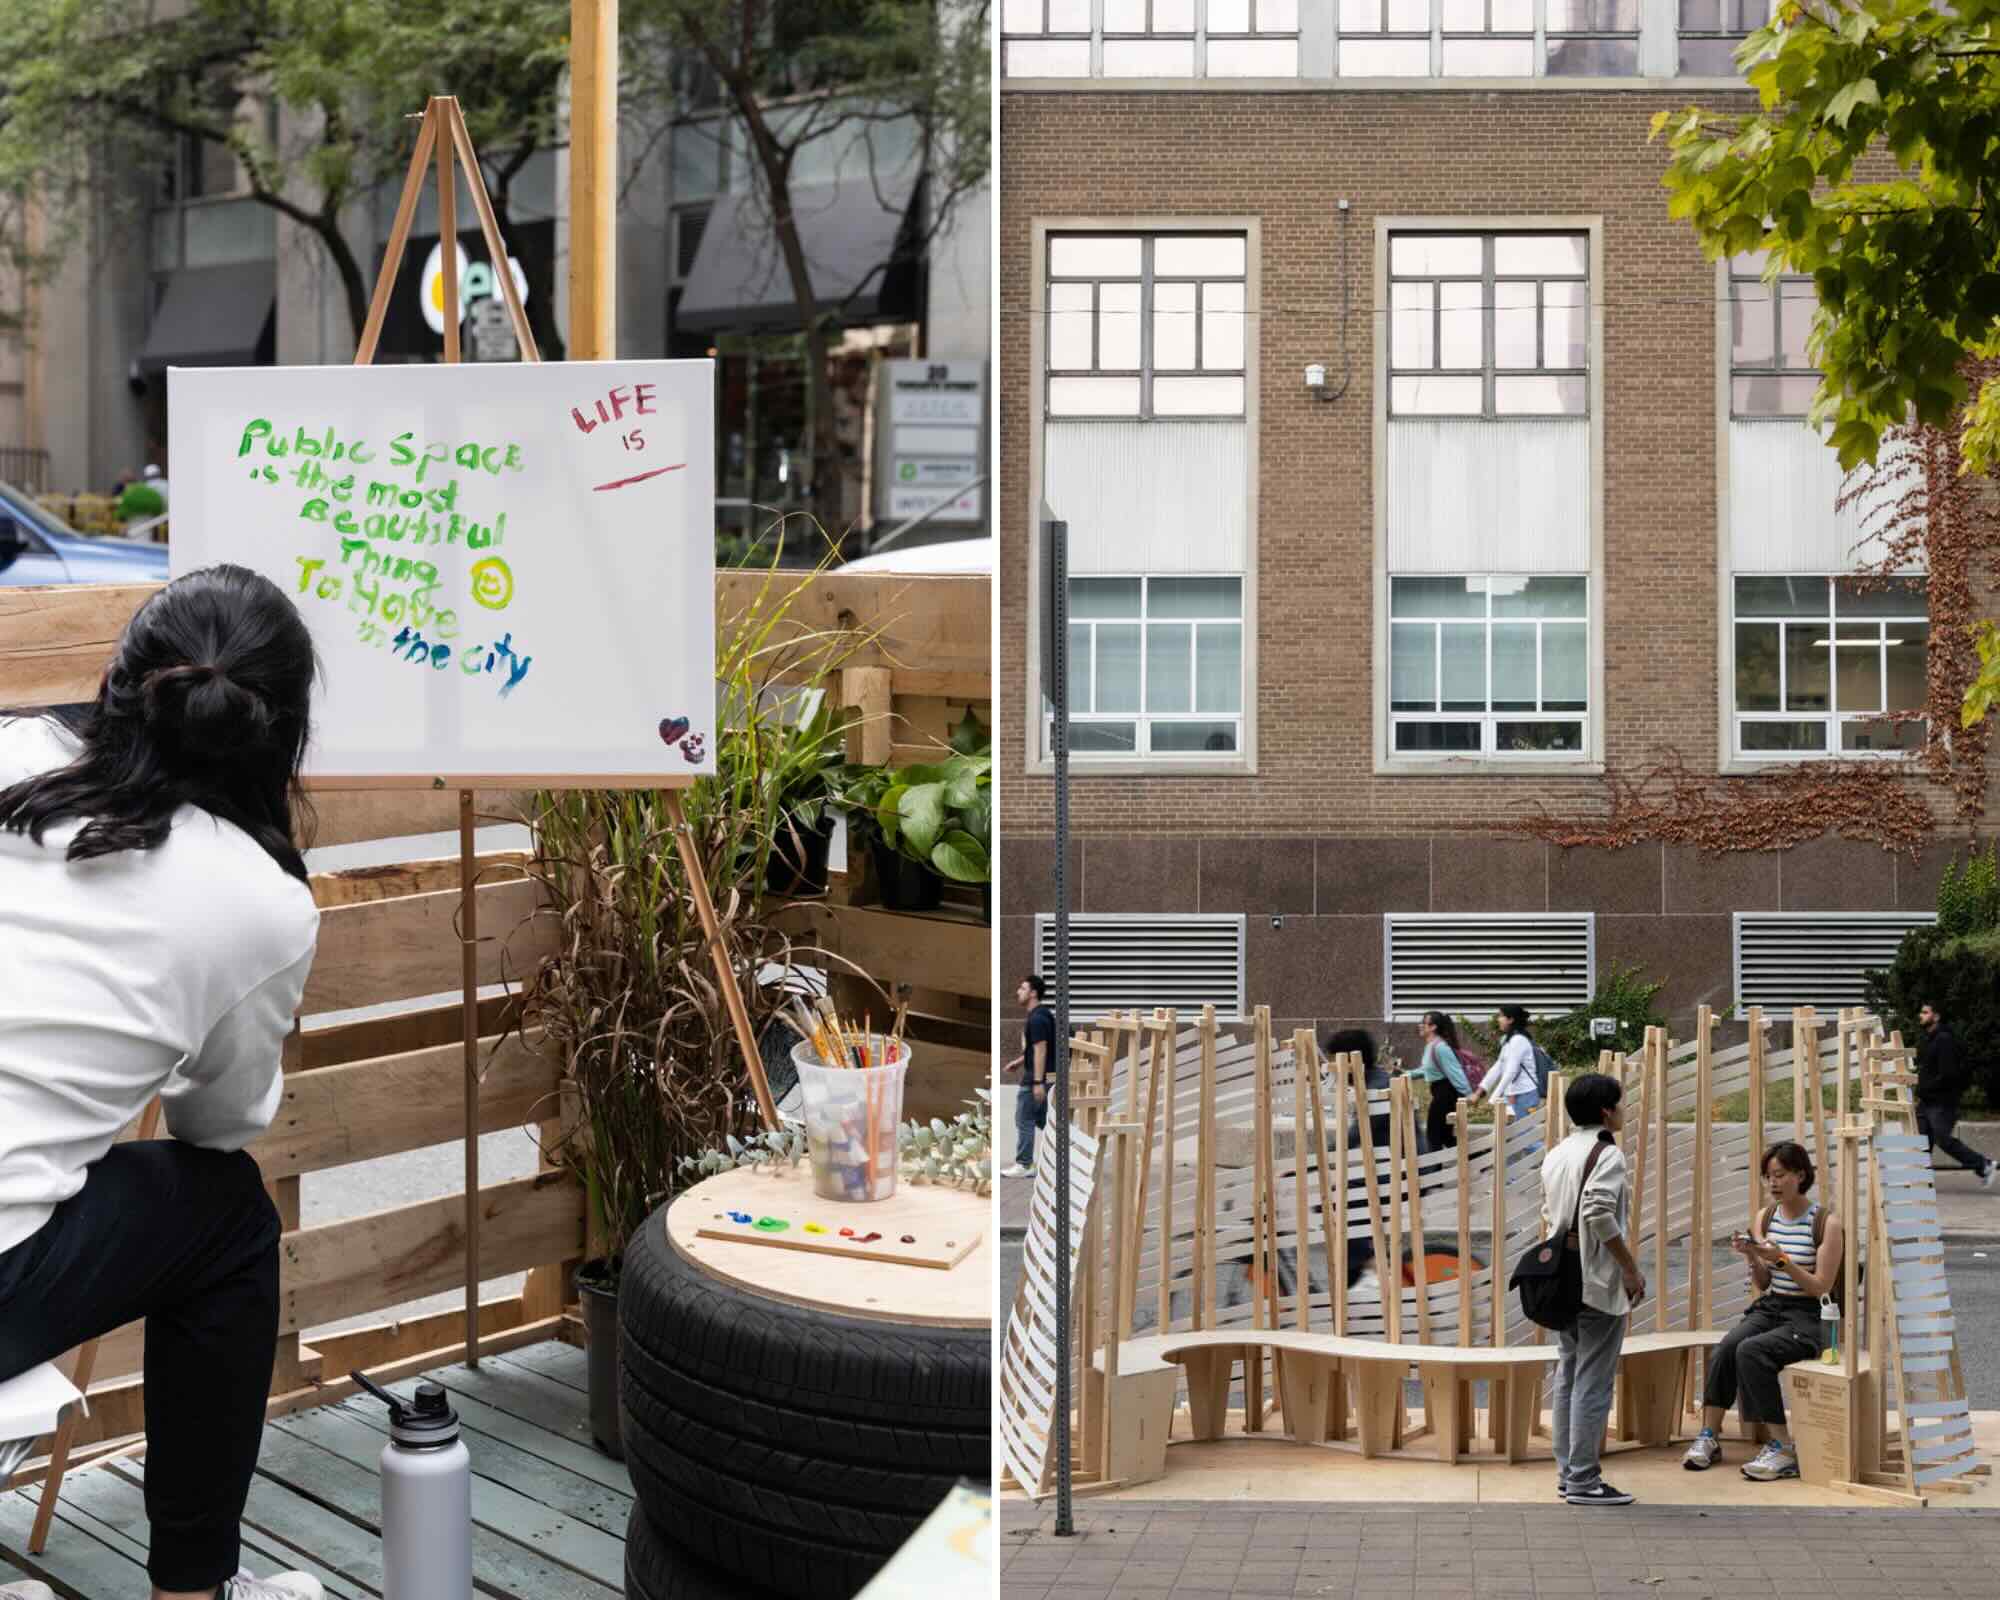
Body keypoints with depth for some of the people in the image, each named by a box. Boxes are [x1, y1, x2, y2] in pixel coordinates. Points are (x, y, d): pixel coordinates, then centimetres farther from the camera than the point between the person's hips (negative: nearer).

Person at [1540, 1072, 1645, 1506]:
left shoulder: (1556, 1155, 13)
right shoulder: (1607, 1154, -13)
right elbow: (1599, 1213, -24)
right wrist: (1631, 1267, -17)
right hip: (1599, 1285, -8)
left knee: (1567, 1376, 13)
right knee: (1593, 1382, -4)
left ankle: (1567, 1472, 17)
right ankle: (1583, 1480, -2)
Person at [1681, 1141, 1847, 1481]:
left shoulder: (1826, 1223, -6)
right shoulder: (1764, 1218, 9)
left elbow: (1821, 1287, -9)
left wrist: (1781, 1260, -21)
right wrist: (1752, 1257, -7)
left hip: (1807, 1316, -5)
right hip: (1768, 1308, 5)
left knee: (1750, 1351, -32)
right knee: (1727, 1347, -26)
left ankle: (1783, 1448, -24)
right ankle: (1709, 1437, -21)